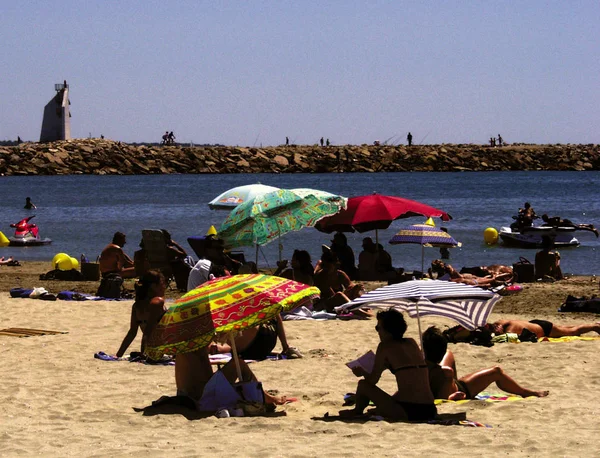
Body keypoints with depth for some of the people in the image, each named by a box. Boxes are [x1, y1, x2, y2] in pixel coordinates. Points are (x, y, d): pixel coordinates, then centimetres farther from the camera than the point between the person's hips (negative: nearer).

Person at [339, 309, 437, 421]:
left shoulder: (385, 346, -3)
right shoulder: (412, 343, 15)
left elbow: (372, 380, 0)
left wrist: (362, 372, 21)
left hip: (407, 412, -7)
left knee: (363, 385, 14)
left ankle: (356, 412, 39)